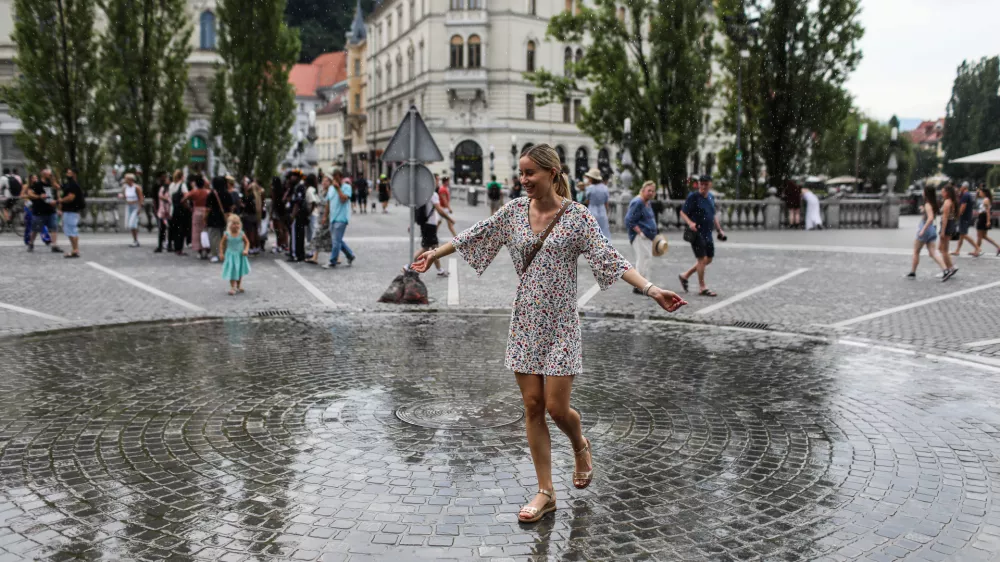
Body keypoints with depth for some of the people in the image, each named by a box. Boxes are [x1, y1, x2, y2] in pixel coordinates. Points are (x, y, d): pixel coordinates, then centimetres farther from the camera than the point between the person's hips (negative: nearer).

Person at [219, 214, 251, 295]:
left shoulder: (241, 234, -11)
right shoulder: (227, 235, -12)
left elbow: (247, 242, 0)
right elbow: (222, 244, 0)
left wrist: (246, 250, -15)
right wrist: (221, 253, -2)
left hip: (240, 255, 2)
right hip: (231, 255, -2)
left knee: (240, 271, 14)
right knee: (231, 271, -2)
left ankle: (238, 286, 31)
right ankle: (232, 287, 8)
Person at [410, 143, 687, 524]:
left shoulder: (577, 216, -8)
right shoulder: (515, 210, 4)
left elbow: (610, 259, -15)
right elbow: (475, 235, 14)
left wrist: (652, 290, -26)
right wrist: (435, 253, 21)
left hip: (560, 323, -4)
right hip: (525, 321, 4)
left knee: (556, 407, -5)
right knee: (532, 407, 5)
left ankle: (581, 446, 32)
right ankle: (545, 492, 17)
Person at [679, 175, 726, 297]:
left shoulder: (711, 197, 12)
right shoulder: (693, 197, -10)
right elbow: (682, 213, -11)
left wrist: (720, 230, 20)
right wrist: (690, 223, -28)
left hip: (707, 234, 8)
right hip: (696, 233, -8)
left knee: (709, 259, 12)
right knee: (702, 258, -6)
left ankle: (685, 276, 26)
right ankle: (702, 288, 6)